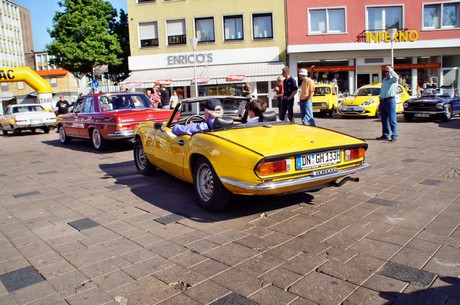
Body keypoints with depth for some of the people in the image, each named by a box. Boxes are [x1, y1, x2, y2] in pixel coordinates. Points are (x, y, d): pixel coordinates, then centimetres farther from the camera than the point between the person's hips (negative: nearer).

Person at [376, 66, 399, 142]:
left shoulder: (393, 79, -3)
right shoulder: (384, 80, 19)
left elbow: (396, 77, -29)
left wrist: (390, 69, -17)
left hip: (390, 100, -7)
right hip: (383, 100, 7)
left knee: (392, 120, -9)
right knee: (384, 120, 12)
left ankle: (394, 136, -8)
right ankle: (385, 135, 21)